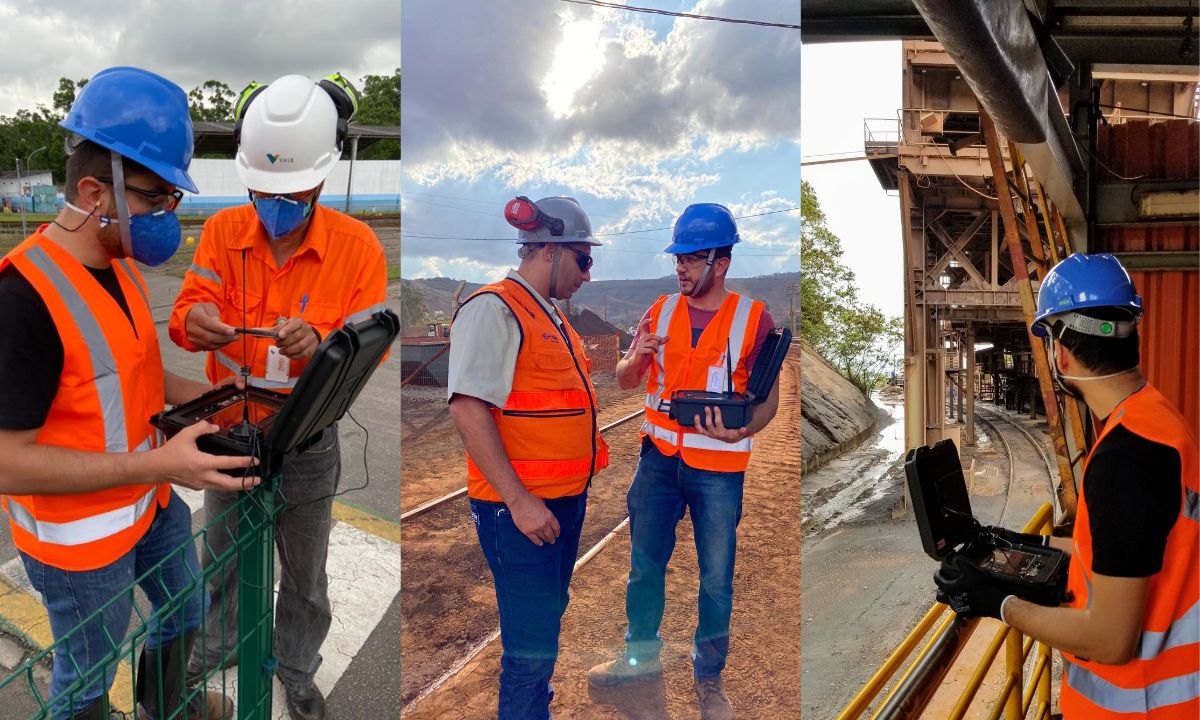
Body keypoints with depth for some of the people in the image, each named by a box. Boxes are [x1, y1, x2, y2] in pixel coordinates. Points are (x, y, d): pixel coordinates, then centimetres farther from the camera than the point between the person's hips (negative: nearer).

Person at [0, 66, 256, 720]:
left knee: (185, 611, 30)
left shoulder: (121, 263, -2)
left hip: (150, 497, 9)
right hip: (79, 537, -9)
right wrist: (159, 463, -32)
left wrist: (195, 394, -2)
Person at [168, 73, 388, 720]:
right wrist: (195, 320, -35)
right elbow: (187, 312, -10)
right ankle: (218, 647, 51)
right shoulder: (223, 231, -6)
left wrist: (319, 341, -36)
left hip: (309, 439, -2)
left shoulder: (356, 246, -13)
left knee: (304, 569, 17)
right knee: (222, 553, 23)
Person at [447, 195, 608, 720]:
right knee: (532, 647, -4)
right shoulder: (493, 308, -14)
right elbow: (467, 406, -23)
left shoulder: (550, 317, 16)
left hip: (565, 500, 10)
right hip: (521, 507, -9)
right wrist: (519, 501, -24)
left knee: (548, 619, 21)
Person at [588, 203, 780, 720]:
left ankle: (709, 677, 25)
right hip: (659, 457, 4)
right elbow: (625, 382, 8)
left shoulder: (753, 318, -8)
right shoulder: (661, 310, 3)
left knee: (716, 577, 7)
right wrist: (637, 357, -14)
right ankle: (641, 654, 33)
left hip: (718, 468, -3)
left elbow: (769, 400, -6)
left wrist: (741, 431, -26)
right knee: (644, 562, 13)